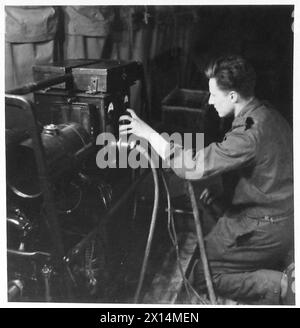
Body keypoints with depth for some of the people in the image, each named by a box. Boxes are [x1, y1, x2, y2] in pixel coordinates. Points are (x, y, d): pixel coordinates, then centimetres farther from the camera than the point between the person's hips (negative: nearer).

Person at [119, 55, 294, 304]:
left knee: (197, 274, 2)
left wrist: (148, 132, -23)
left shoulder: (250, 132, -29)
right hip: (282, 219, 9)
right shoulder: (266, 113, 1)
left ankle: (271, 285, -2)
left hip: (264, 230, -9)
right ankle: (271, 264, 14)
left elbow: (191, 166, -30)